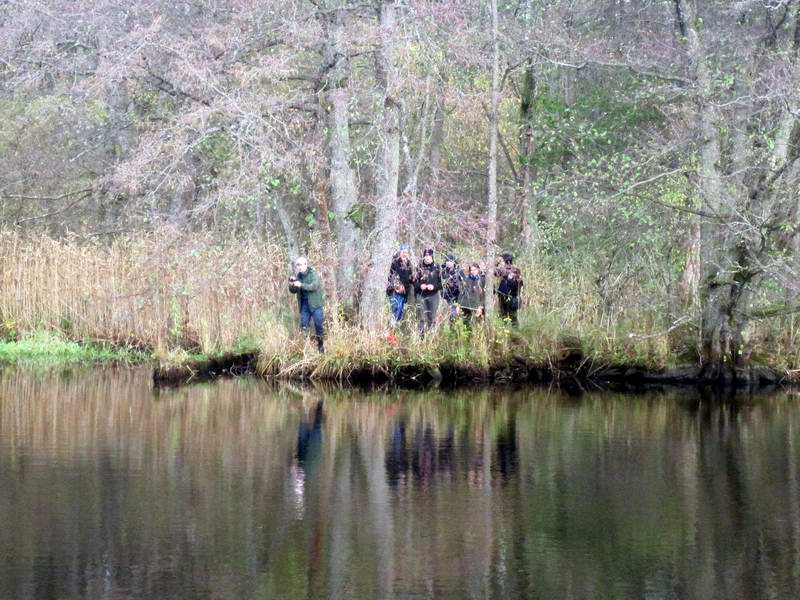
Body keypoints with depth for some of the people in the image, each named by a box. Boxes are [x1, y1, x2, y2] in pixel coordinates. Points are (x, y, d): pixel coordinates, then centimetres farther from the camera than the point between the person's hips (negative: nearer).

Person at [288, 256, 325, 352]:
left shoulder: (313, 274, -7)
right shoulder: (298, 276, 8)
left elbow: (314, 286, -23)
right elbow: (293, 291, 11)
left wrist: (301, 285, -30)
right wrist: (291, 284, -11)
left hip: (314, 303, -5)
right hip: (304, 304, 5)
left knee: (318, 325, -2)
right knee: (303, 326, 3)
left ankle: (321, 345, 6)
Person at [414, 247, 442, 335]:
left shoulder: (436, 268, 2)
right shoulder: (420, 268, 4)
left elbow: (441, 282, 2)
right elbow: (414, 282, 7)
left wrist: (434, 286, -15)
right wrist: (420, 286, -13)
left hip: (433, 295, 0)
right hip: (421, 295, 0)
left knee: (432, 317, 3)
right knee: (422, 317, -3)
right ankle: (421, 334, 2)